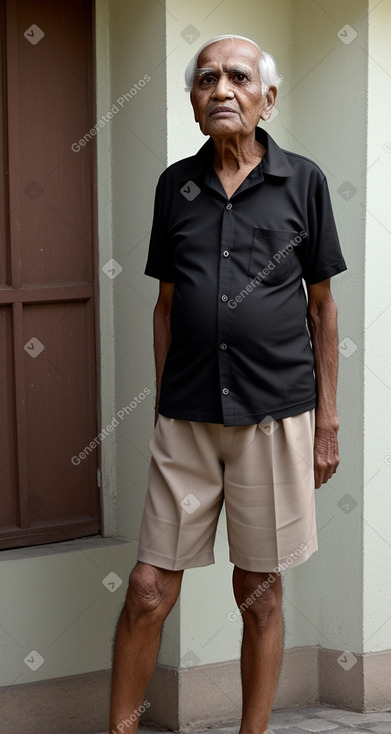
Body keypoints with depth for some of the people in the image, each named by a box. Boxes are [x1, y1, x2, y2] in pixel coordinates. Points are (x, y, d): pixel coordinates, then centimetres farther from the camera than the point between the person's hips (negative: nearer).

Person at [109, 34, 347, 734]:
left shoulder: (302, 181, 2)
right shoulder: (176, 184, 8)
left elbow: (321, 304, 6)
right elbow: (166, 302, 14)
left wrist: (327, 421, 4)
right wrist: (162, 405, 12)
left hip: (275, 413, -2)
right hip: (187, 419, 2)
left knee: (259, 593, 7)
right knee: (148, 591, 1)